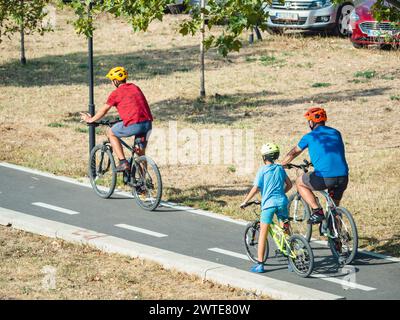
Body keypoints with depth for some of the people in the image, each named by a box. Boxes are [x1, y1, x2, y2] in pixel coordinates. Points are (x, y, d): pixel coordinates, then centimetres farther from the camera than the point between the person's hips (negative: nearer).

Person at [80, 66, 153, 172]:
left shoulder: (116, 93, 3)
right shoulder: (135, 88, 21)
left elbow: (104, 110, 15)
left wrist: (90, 120, 31)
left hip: (134, 125, -6)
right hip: (148, 124, 6)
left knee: (111, 133, 18)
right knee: (141, 152, 24)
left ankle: (123, 162, 8)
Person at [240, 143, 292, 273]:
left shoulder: (262, 170, -4)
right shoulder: (280, 169, 9)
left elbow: (255, 189, -10)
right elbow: (289, 184, 16)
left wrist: (244, 202, -2)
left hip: (268, 203, -4)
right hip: (282, 202, 4)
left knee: (263, 233, 1)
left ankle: (260, 264, -2)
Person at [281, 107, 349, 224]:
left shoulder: (309, 137, 7)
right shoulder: (336, 133, 19)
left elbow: (293, 153, 22)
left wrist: (280, 166, 38)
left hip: (324, 178, -5)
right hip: (343, 178, 5)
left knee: (299, 183, 20)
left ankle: (317, 211, 7)